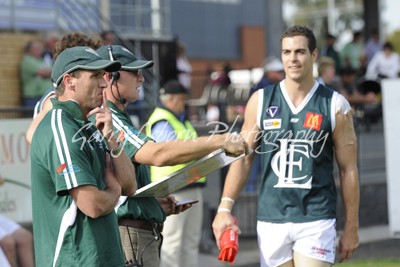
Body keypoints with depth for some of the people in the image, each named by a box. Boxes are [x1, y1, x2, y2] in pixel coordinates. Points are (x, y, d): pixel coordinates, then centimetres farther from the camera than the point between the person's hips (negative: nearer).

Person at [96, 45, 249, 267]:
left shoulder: (118, 118, 21)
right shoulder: (105, 119, -14)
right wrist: (219, 141, -23)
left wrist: (156, 202, 11)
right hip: (128, 234, -11)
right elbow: (157, 154, -27)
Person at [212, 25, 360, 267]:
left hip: (316, 221, -2)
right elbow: (243, 158, 7)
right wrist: (225, 208, -2)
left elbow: (349, 170, 3)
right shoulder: (261, 101, 5)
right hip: (270, 219, 2)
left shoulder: (335, 106, 0)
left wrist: (351, 227, 2)